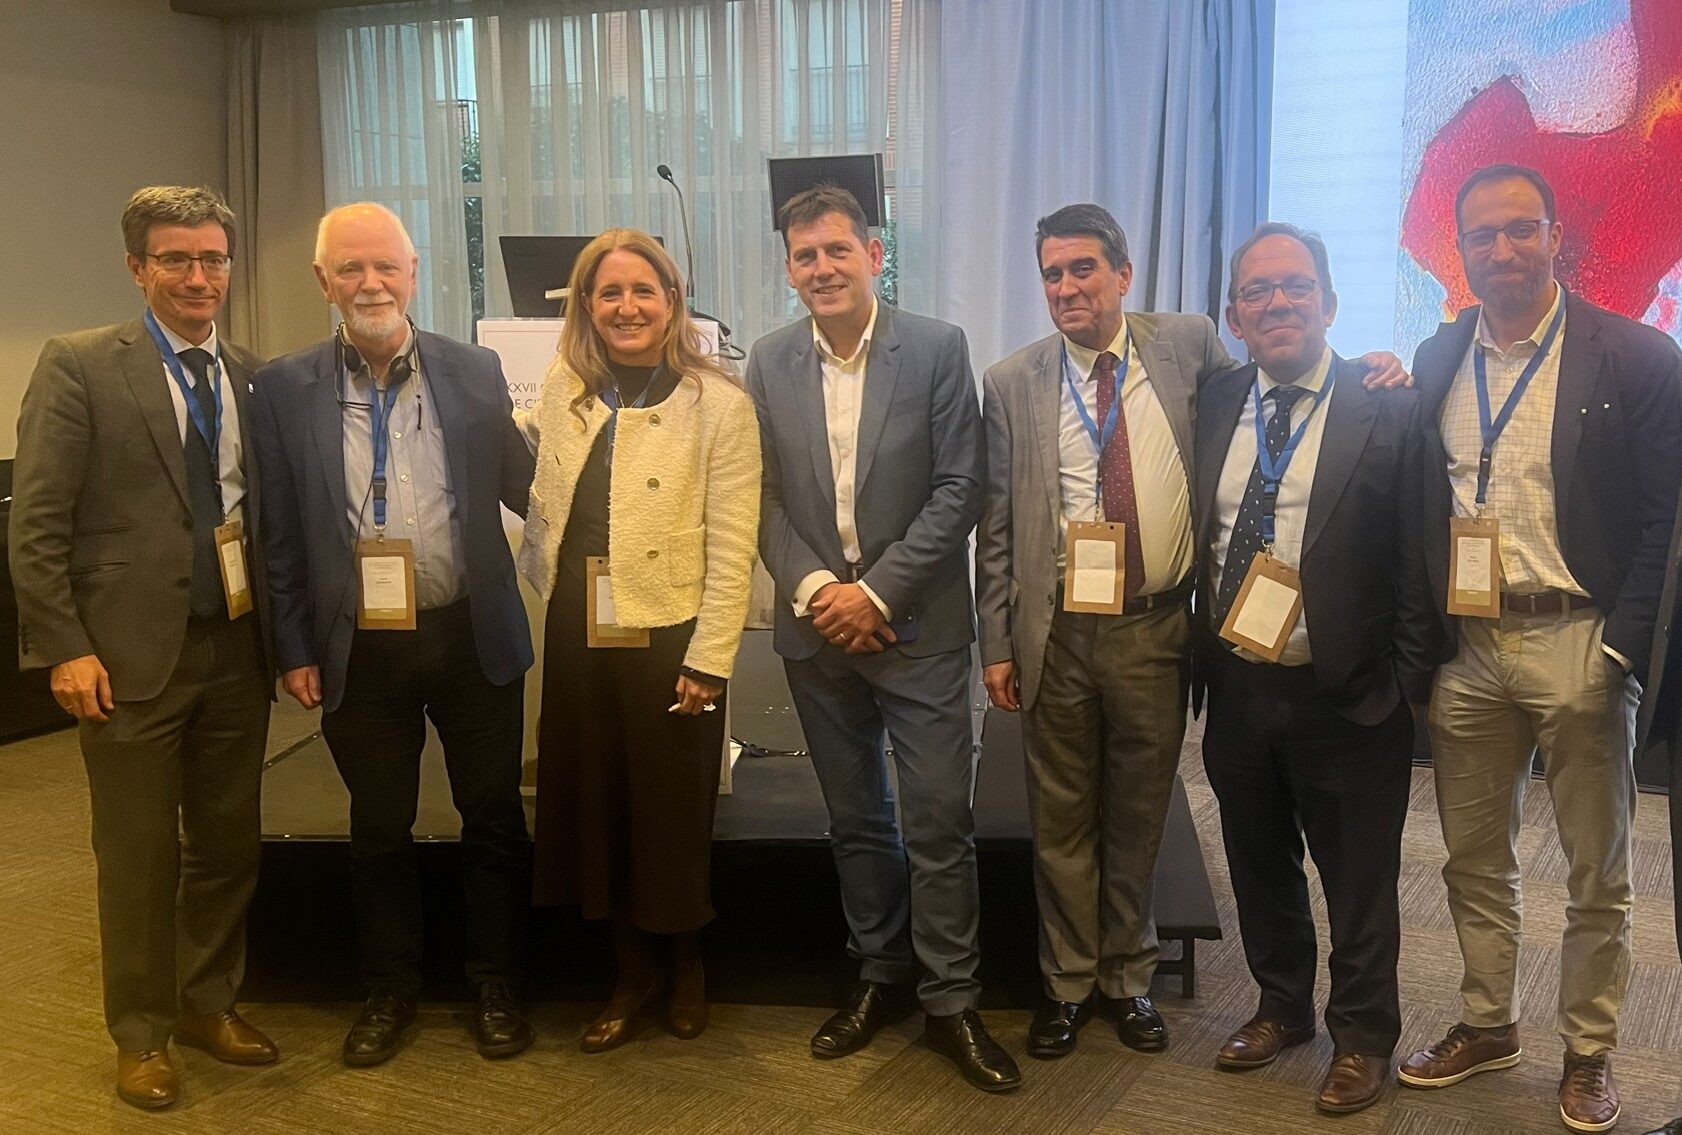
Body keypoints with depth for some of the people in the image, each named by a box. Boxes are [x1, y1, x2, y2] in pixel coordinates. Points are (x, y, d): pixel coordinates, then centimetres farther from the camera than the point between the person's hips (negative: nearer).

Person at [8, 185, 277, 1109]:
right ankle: (141, 1034, 25)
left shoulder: (252, 376, 8)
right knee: (139, 855, 7)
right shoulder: (79, 366, -4)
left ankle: (208, 1004, 33)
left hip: (236, 650, 4)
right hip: (132, 654, -4)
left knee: (229, 843, 14)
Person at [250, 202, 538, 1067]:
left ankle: (495, 988, 28)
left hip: (472, 637, 0)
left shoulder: (474, 372, 0)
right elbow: (279, 533, 1)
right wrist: (295, 649, 0)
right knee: (379, 826, 14)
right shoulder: (286, 387, -1)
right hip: (359, 649, 0)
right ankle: (389, 993, 33)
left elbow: (524, 489, 4)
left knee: (493, 817, 10)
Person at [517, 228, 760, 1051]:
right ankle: (634, 971, 30)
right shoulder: (564, 389, 7)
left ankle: (684, 967, 31)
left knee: (673, 814, 7)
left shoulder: (717, 401, -7)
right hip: (577, 634, 5)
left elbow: (731, 546, -10)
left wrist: (709, 660, -14)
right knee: (595, 809, 11)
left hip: (670, 636, -4)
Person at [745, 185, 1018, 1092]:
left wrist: (878, 593, -13)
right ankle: (878, 976, 30)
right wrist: (813, 588, -11)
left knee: (938, 823, 0)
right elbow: (764, 498, 4)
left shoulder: (938, 348, -5)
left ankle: (950, 1002, 14)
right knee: (855, 820, 15)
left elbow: (959, 489, -8)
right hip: (817, 630, 3)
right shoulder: (769, 363, 4)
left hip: (918, 628, -3)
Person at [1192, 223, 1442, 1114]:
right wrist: (1201, 660, 3)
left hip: (1345, 697, -4)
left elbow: (1419, 562, -9)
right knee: (1259, 869, 20)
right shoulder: (1213, 406, 4)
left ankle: (1361, 1037, 32)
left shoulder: (1390, 409, -9)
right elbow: (1199, 541, 8)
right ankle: (1281, 1007, 41)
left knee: (1358, 885, 11)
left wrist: (1406, 687, -10)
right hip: (1236, 688, 4)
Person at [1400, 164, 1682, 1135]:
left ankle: (1589, 1054, 25)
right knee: (1474, 859, 15)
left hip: (1576, 644, -4)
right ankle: (1488, 1026, 32)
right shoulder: (1437, 361, 8)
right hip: (1465, 645, 4)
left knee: (1598, 872, 8)